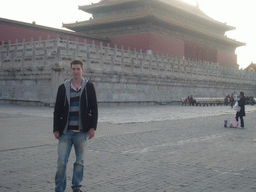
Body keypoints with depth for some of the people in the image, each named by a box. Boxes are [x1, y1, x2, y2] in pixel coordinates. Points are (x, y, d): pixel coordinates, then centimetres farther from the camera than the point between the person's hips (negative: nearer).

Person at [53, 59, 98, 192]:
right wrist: (56, 129, 2)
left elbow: (94, 109, 4)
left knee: (80, 161, 10)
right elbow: (57, 110, 7)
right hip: (66, 131, 0)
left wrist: (92, 127, -3)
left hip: (81, 131, 0)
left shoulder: (89, 87, 4)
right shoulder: (63, 88, 5)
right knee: (61, 162, -3)